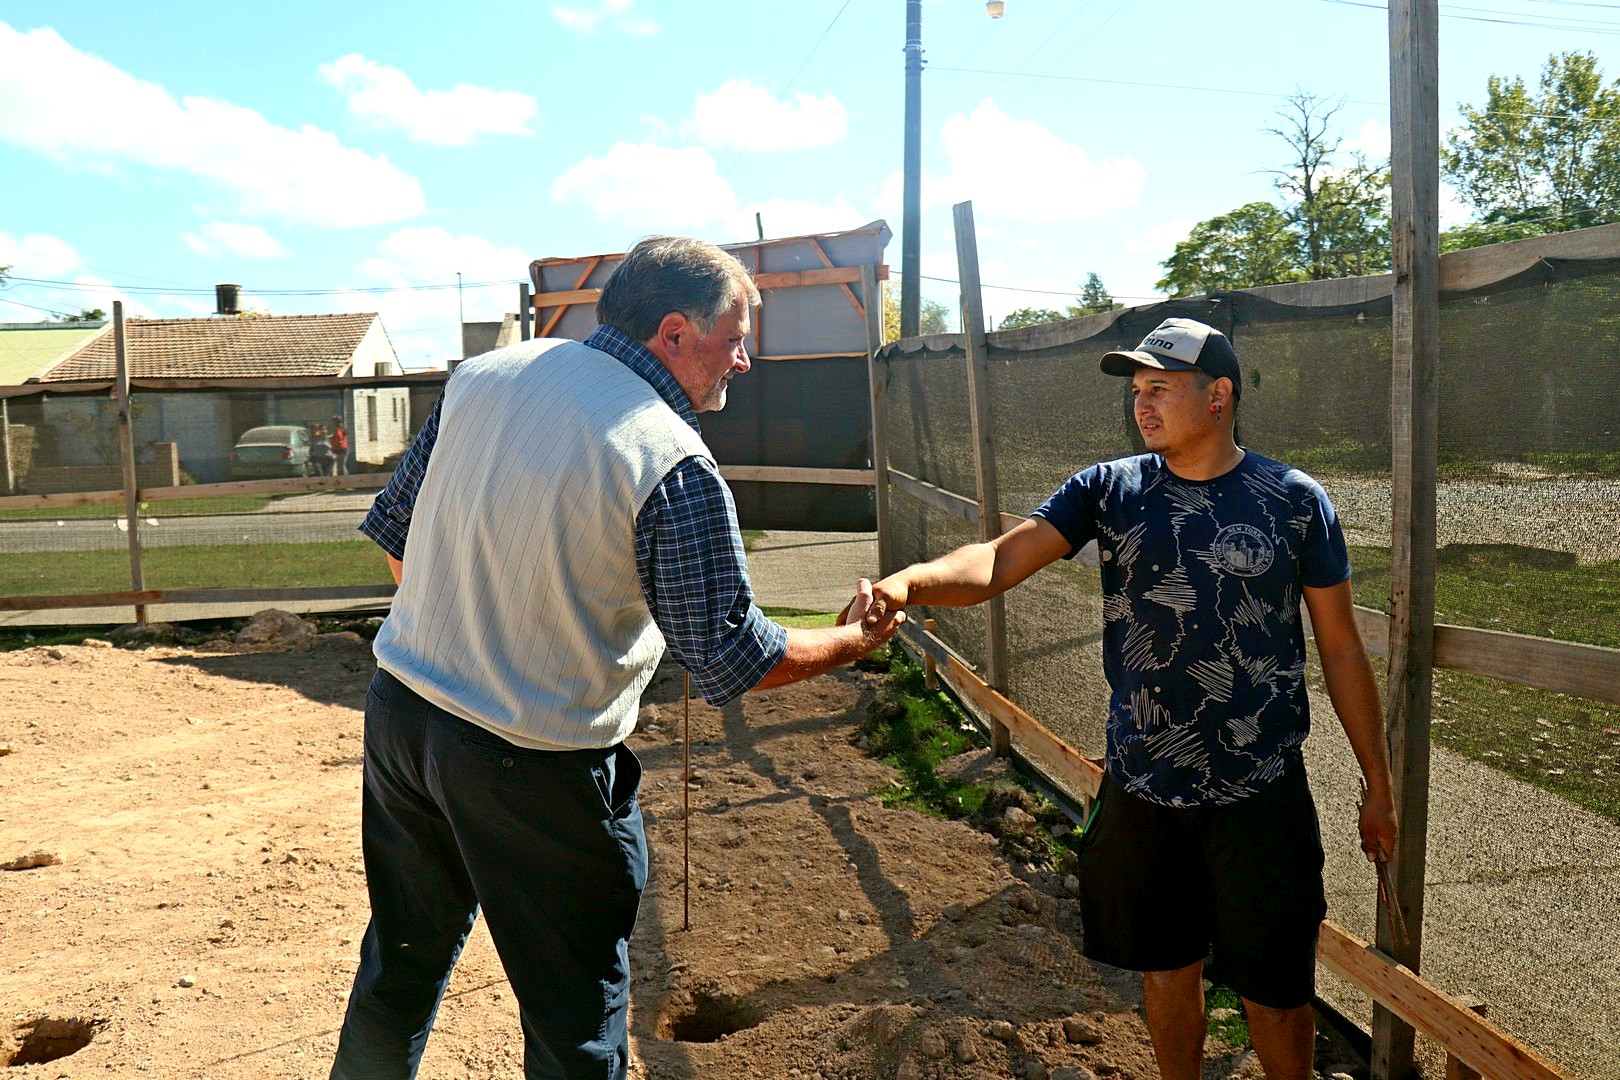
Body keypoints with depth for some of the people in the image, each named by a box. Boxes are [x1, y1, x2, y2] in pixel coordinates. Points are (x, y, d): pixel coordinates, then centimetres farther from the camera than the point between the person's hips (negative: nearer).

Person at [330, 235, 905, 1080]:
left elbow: (394, 533, 9)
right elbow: (731, 657, -16)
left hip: (398, 708, 7)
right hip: (534, 765, -7)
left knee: (400, 964, 28)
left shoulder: (481, 377, 0)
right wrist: (852, 641, 1)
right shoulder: (674, 466, -20)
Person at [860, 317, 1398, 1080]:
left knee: (1275, 990, 12)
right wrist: (912, 581, -36)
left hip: (1260, 795, -2)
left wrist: (1378, 786, 3)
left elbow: (1342, 651, 0)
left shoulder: (1296, 502, -6)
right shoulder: (1109, 490, -2)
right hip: (1139, 790, 2)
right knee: (1166, 970, 19)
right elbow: (997, 561, -16)